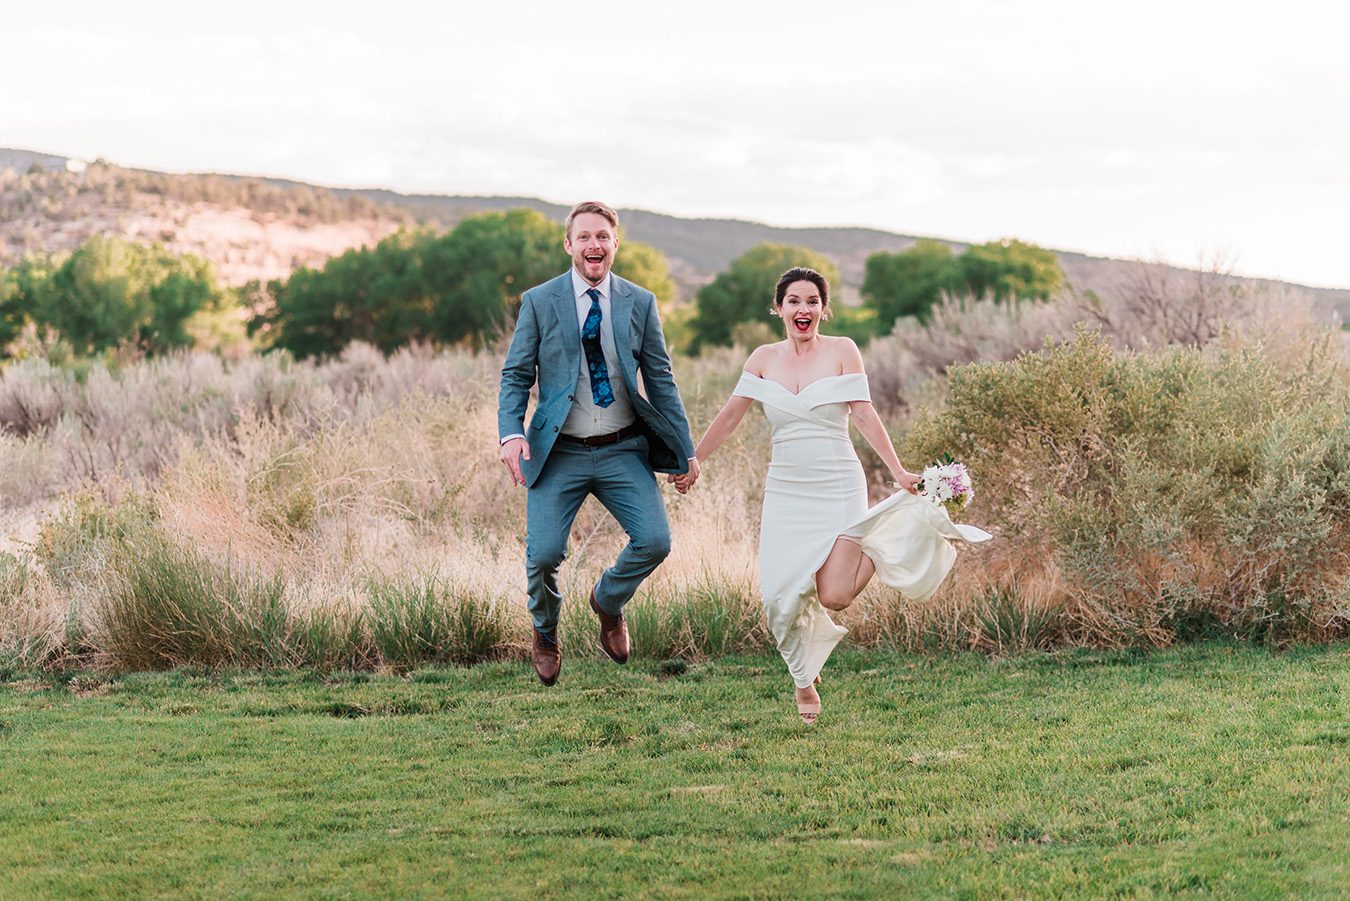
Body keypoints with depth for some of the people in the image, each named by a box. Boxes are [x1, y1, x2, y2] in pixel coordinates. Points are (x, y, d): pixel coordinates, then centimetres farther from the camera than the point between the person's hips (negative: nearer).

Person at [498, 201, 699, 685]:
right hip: (559, 454, -2)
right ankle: (545, 631, 19)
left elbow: (660, 381, 9)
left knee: (654, 541, -14)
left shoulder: (640, 303, 5)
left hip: (623, 451, 2)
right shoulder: (539, 302, 0)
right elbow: (516, 376, 0)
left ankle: (608, 601, 20)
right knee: (543, 554, -14)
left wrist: (685, 450, 6)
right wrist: (511, 433, -18)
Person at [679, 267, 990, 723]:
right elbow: (730, 417, 10)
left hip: (838, 488, -3)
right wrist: (692, 462, 9)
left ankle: (881, 543, 16)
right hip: (786, 492, 3)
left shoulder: (842, 351, -3)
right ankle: (805, 681, 22)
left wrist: (898, 472, -14)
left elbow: (864, 415, -6)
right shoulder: (764, 358, 6)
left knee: (834, 596, -13)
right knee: (782, 594, -3)